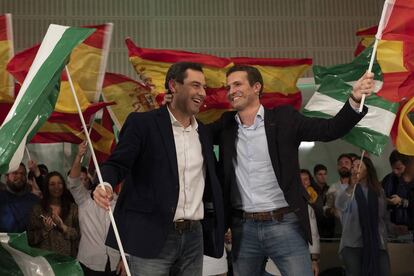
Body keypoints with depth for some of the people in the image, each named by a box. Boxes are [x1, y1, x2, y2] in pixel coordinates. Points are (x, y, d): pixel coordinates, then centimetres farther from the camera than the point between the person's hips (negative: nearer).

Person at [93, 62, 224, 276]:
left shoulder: (202, 132, 15)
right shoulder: (142, 123, -2)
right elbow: (117, 163, -8)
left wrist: (221, 227, 14)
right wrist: (105, 184, -30)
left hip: (194, 237, 5)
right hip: (152, 237, -5)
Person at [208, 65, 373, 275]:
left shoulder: (283, 118, -1)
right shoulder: (226, 124, 10)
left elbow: (330, 129, -7)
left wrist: (355, 99, -23)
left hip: (285, 225, -3)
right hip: (243, 229, 3)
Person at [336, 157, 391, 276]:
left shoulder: (379, 191, 10)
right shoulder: (348, 190, 0)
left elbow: (384, 217, 18)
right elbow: (339, 205, -23)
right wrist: (351, 187, -39)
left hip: (376, 244, 2)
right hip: (352, 244, -2)